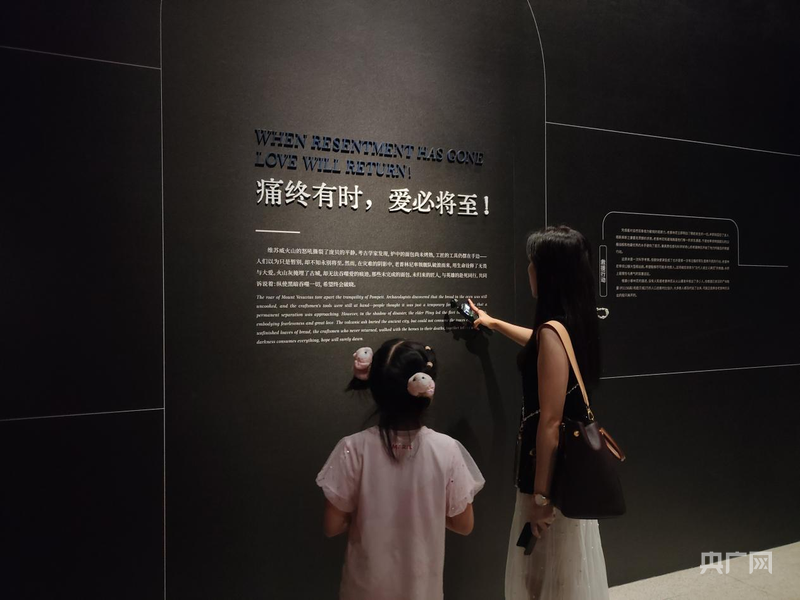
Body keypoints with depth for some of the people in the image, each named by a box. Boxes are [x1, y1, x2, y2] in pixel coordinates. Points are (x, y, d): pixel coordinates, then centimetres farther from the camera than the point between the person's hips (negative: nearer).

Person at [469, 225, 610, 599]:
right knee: (570, 570, 22)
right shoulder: (574, 325, 5)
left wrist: (540, 494, -18)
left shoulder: (552, 332, -23)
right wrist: (493, 323, 42)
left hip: (554, 467, -9)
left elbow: (550, 422, -23)